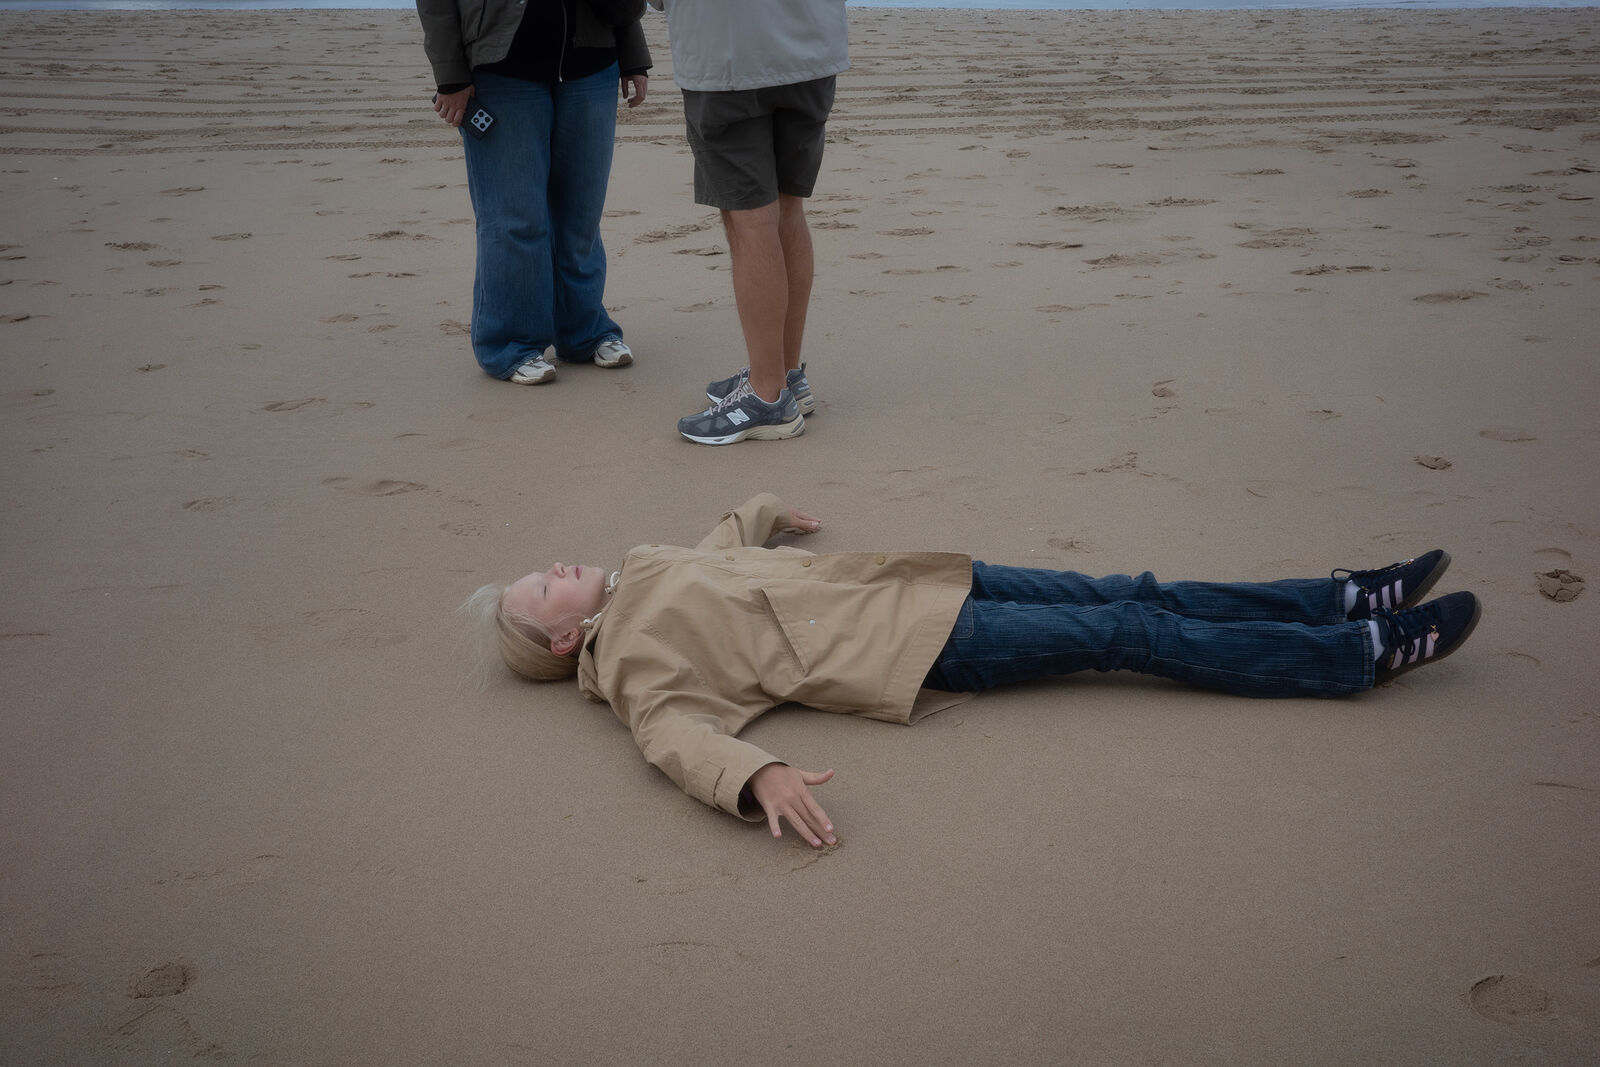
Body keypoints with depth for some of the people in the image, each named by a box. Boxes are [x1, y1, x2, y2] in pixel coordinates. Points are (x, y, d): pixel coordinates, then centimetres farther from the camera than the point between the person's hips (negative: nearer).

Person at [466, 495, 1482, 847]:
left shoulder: (644, 570, 16)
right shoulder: (630, 658, -9)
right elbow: (679, 734, -26)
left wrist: (766, 514, 50)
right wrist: (758, 777, -45)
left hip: (896, 588, 8)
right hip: (907, 644, -8)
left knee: (1129, 595, 2)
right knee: (1129, 634, -10)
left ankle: (1347, 598, 10)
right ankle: (1366, 653, -3)